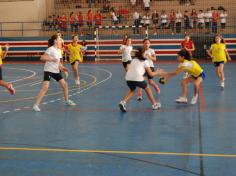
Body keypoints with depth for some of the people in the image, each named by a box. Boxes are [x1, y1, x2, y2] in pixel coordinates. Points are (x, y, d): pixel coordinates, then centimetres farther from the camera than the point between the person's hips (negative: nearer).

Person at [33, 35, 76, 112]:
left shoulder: (59, 50, 10)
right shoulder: (51, 49, -14)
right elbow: (42, 58, -20)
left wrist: (62, 67, 5)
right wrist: (51, 59, -26)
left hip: (56, 71, 8)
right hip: (48, 70, -8)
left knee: (65, 85, 10)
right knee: (45, 87, -20)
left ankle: (67, 101, 31)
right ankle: (36, 105, -17)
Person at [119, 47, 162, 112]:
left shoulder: (133, 60, 27)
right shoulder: (145, 61, 14)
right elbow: (151, 74, 12)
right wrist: (157, 72, 31)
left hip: (128, 78, 4)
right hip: (137, 78, -4)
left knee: (132, 90, 30)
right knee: (147, 88, 23)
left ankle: (123, 102, 7)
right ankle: (155, 104, 30)